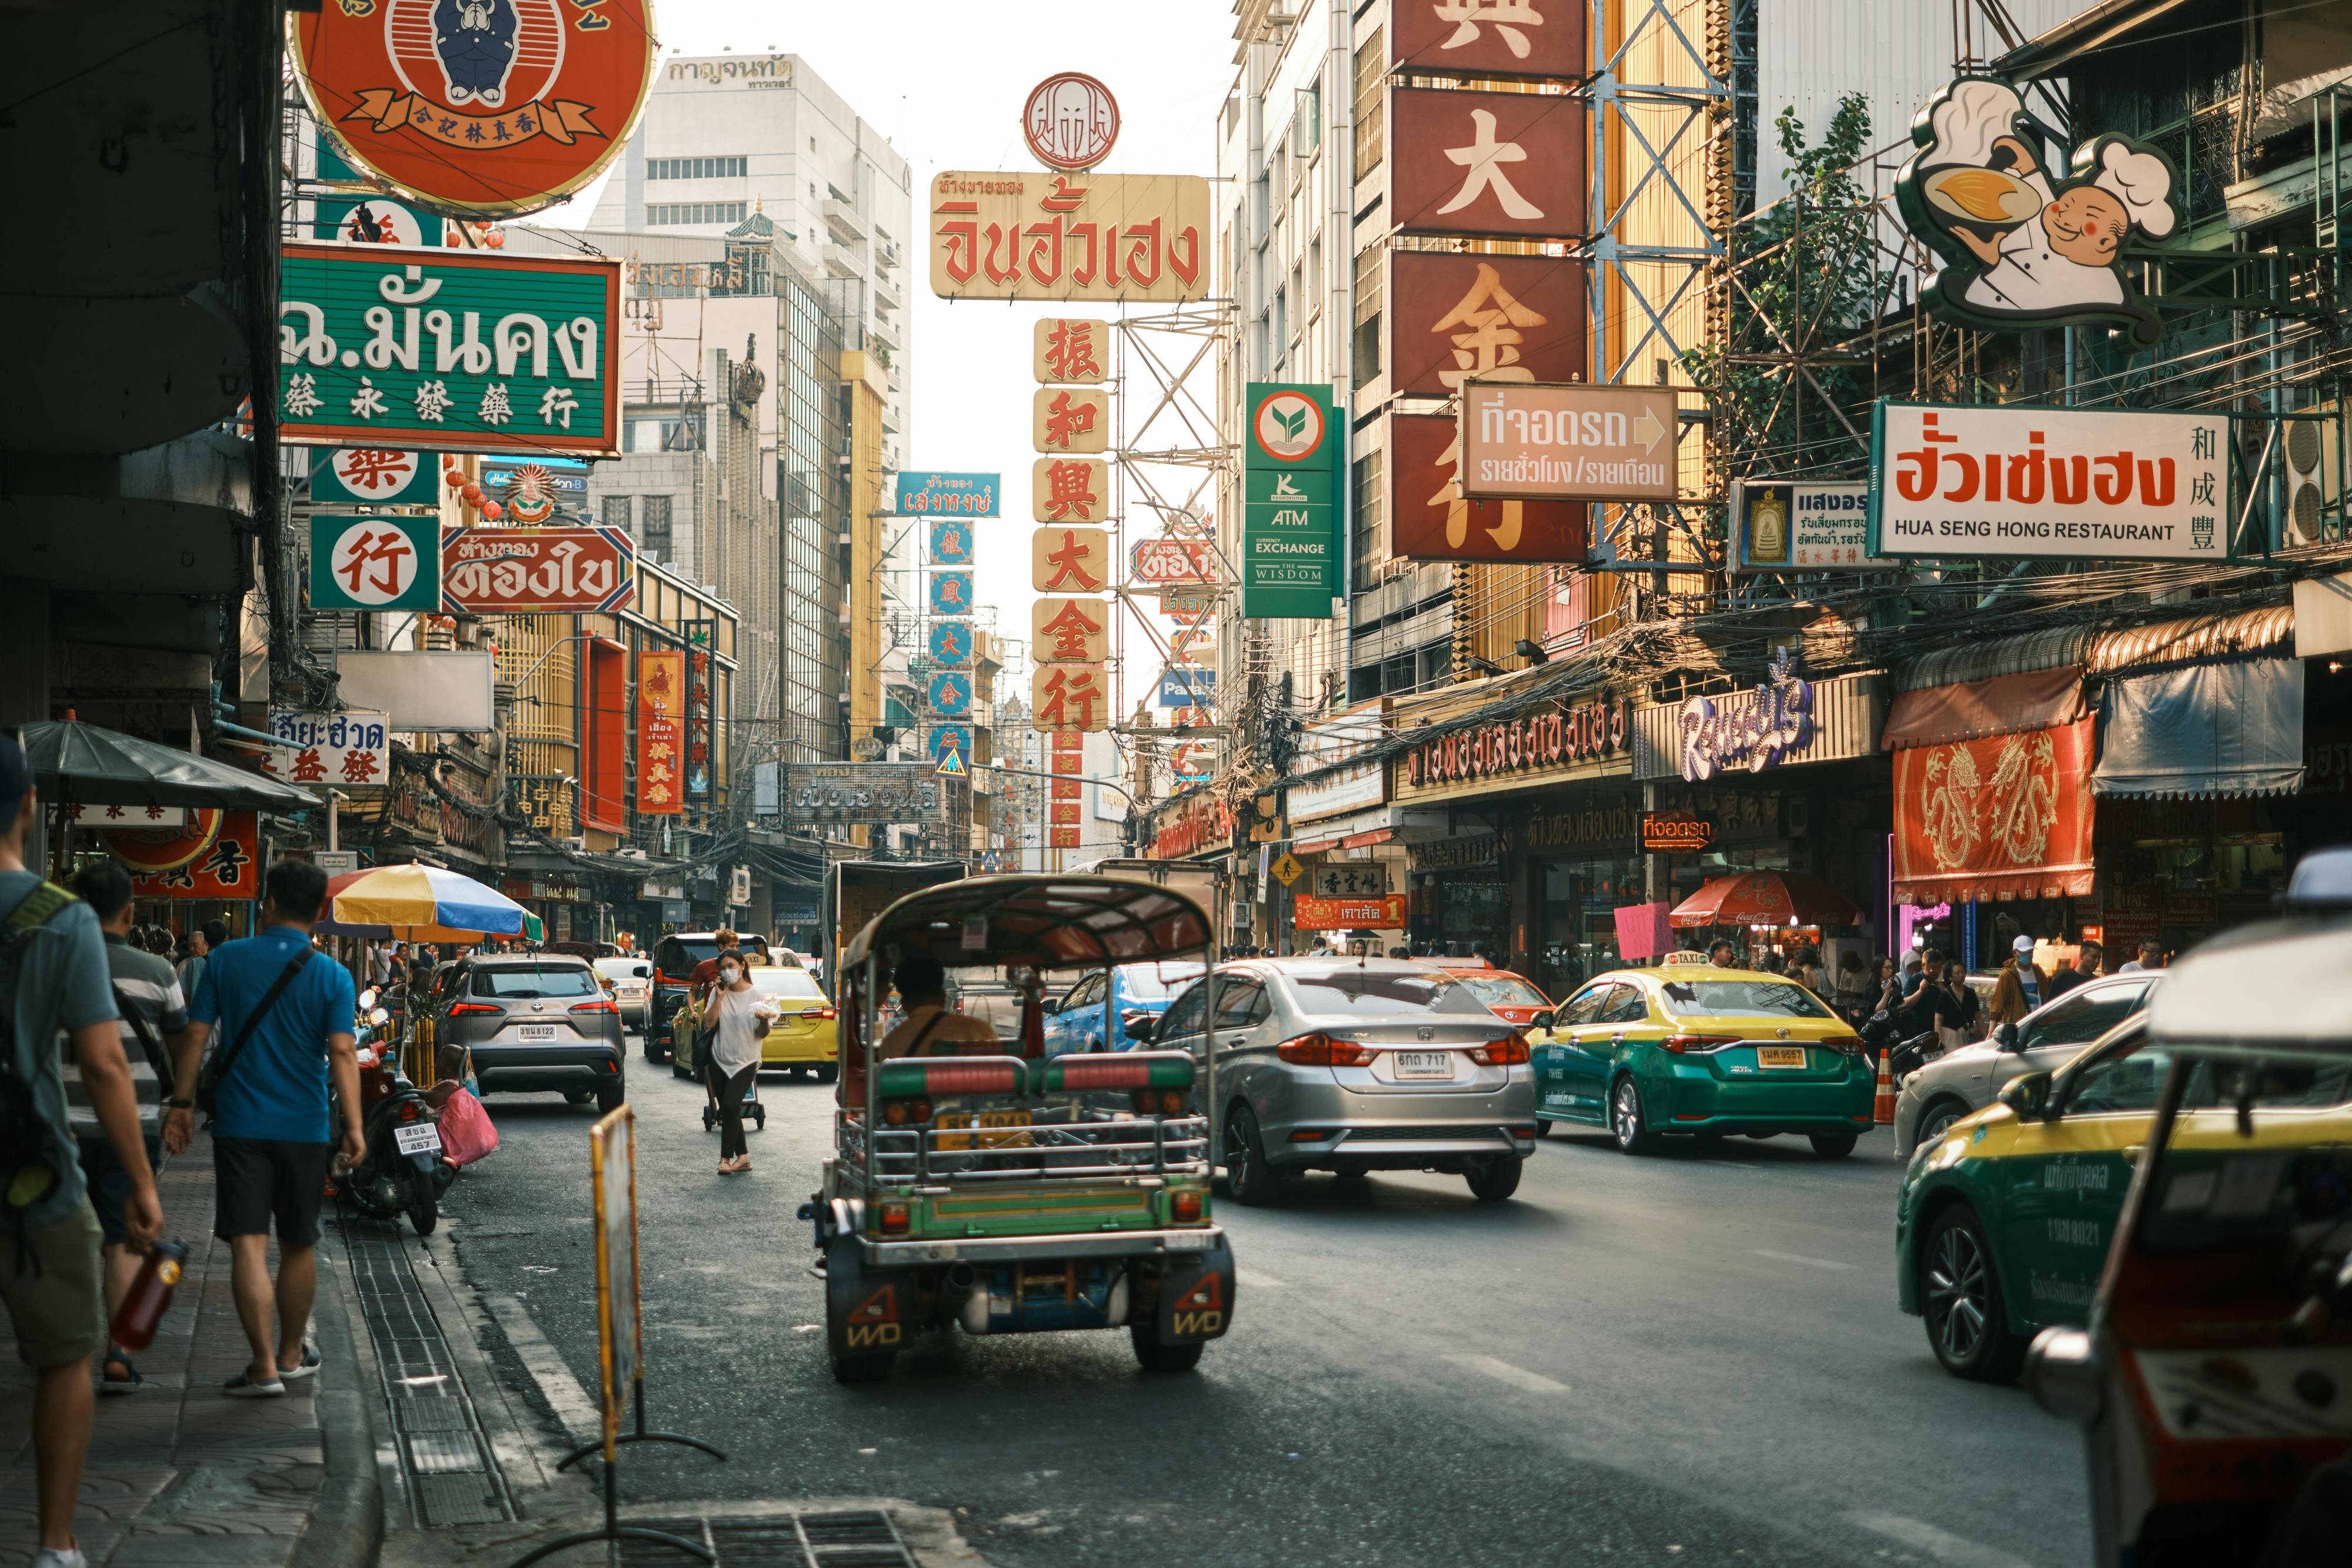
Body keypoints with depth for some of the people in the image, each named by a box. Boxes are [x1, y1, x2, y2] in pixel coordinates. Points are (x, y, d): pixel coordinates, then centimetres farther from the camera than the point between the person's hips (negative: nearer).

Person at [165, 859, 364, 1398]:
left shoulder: (227, 960, -1)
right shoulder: (333, 977, -3)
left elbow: (195, 1036, -1)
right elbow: (342, 1053, -11)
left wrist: (182, 1104, 7)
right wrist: (353, 1126, -13)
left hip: (239, 1125, -1)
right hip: (305, 1130, 1)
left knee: (248, 1244, -3)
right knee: (298, 1246, 15)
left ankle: (264, 1367, -10)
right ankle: (292, 1354, 28)